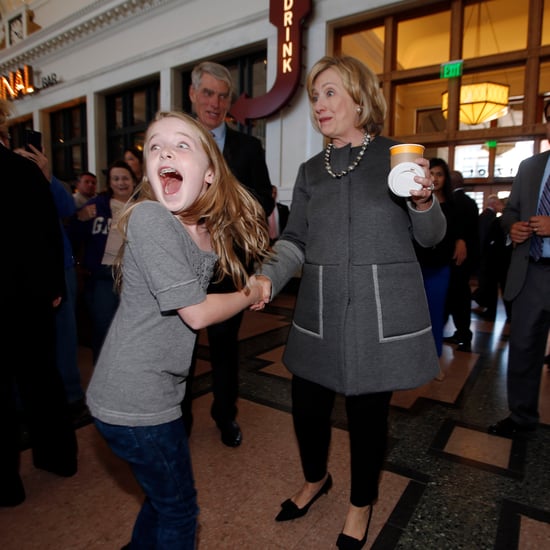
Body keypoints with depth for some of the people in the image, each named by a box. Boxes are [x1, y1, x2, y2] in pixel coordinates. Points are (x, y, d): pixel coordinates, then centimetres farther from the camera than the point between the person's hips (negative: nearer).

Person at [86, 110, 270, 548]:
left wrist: (252, 284, -6)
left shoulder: (209, 233, 1)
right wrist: (249, 296, -7)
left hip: (155, 392, 7)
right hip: (135, 402, -7)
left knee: (163, 498, 27)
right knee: (179, 509, 14)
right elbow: (195, 313, -22)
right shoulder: (149, 217, -21)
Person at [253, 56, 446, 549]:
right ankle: (315, 479, 45)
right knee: (307, 405, 10)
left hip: (382, 312, -3)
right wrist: (269, 276, -11)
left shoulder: (398, 155, 1)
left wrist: (423, 202, -18)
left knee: (368, 411, 9)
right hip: (321, 312, 3)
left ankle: (362, 503, 40)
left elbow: (431, 236, 3)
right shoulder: (311, 171, 11)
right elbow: (296, 240, 7)